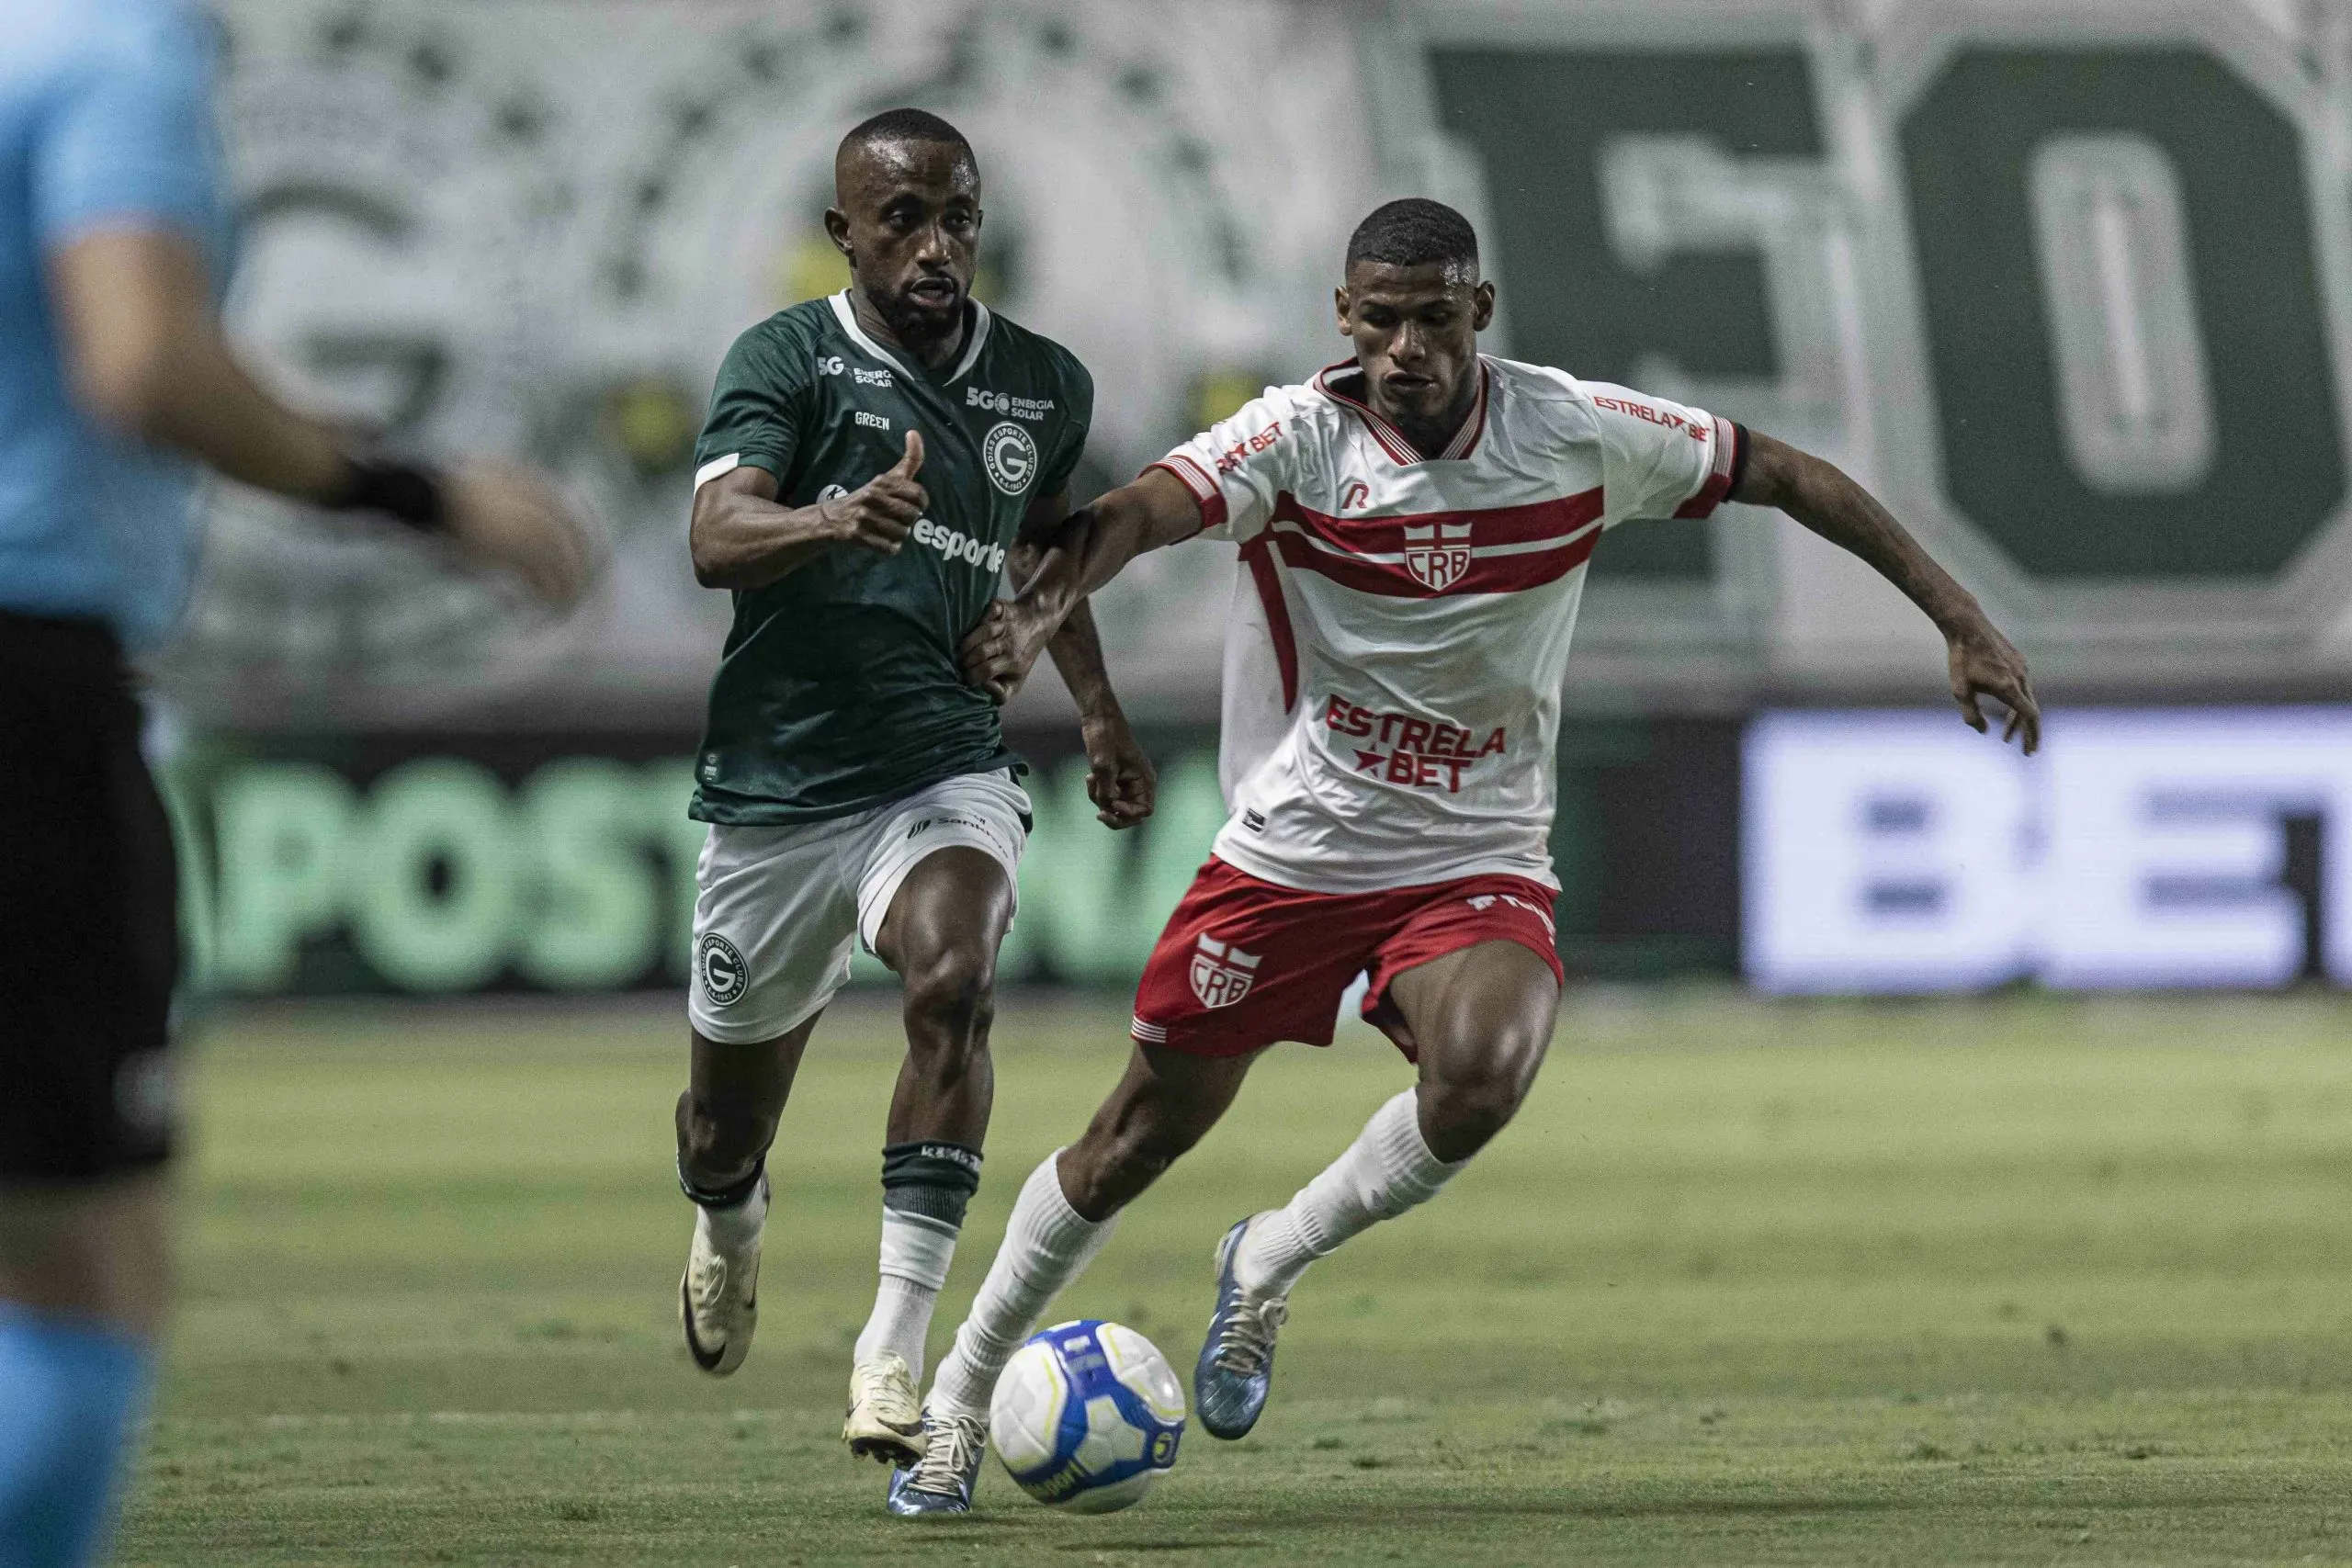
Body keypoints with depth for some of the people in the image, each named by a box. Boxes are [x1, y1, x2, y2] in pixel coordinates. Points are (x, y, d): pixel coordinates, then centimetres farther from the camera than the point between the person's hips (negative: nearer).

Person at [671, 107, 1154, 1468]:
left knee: (954, 985, -31)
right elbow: (716, 538, -23)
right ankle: (732, 1223, 52)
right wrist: (838, 520, -43)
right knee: (726, 1131, 11)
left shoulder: (1046, 386, 6)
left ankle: (896, 1357, -33)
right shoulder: (790, 359, -7)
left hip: (946, 769, 1)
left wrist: (1100, 711, 25)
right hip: (776, 785, -1)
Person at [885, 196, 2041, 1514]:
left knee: (1483, 1073, -30)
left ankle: (1272, 1263, -3)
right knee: (1139, 1138, 6)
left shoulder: (1579, 436, -8)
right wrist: (1046, 604, -54)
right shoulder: (1298, 437, -14)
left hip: (1478, 868, 0)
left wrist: (1962, 620, 1)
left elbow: (1788, 476, 3)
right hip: (1288, 852, 0)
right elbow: (1150, 508, -33)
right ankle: (960, 1403, 28)